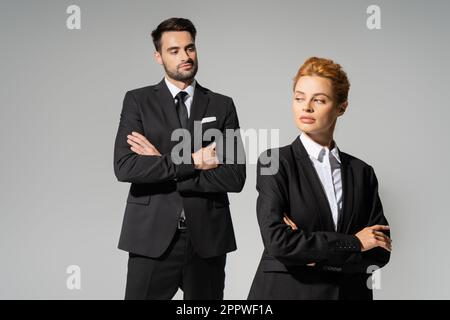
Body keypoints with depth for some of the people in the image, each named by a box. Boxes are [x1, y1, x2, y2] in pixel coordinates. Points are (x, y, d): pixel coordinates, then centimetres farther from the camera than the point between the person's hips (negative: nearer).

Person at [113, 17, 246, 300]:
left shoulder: (222, 106, 7)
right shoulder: (138, 101, 4)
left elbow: (236, 177, -4)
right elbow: (124, 167, -10)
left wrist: (163, 164, -9)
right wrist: (192, 162, -14)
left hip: (208, 237, 2)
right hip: (153, 237, -1)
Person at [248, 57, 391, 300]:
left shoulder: (362, 172, 3)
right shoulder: (274, 162, -7)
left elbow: (380, 253, -2)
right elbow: (276, 240, -19)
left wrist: (316, 256, -15)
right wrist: (354, 243, -13)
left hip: (350, 292, 3)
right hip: (286, 290, -3)